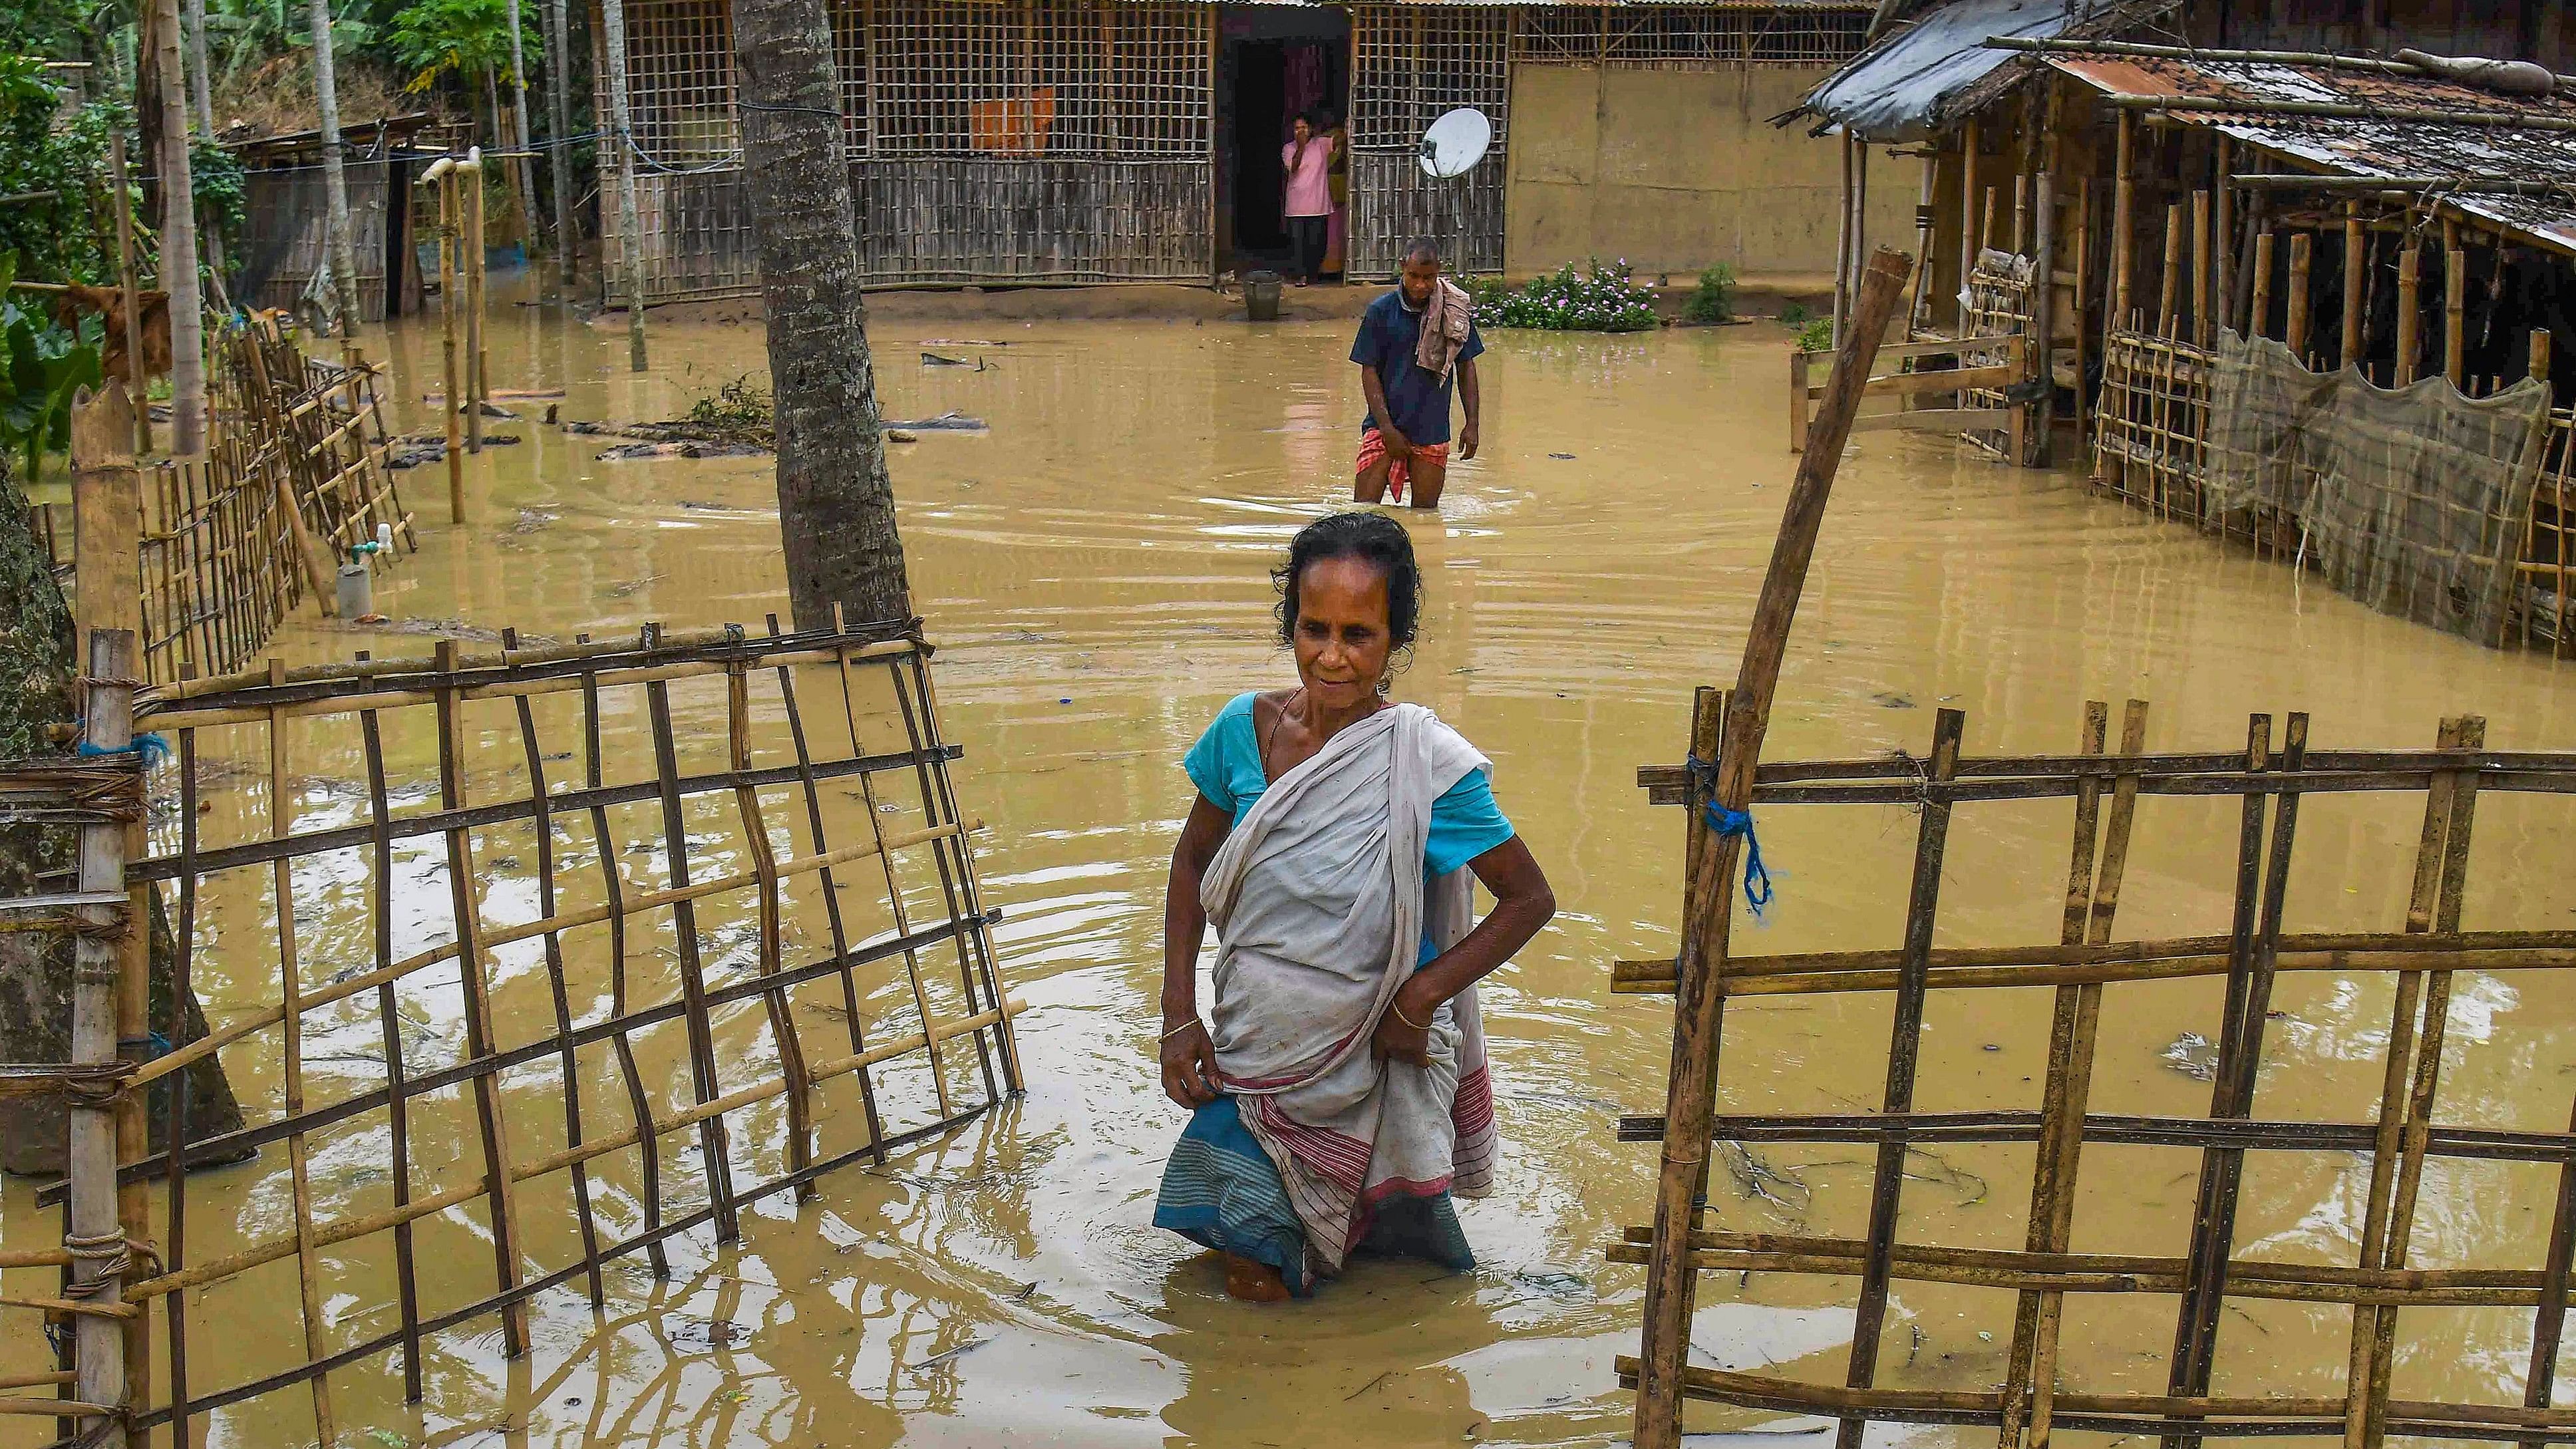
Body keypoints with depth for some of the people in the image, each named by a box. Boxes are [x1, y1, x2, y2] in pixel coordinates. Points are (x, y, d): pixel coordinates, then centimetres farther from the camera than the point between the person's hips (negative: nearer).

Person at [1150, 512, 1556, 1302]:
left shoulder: (1429, 765, -21)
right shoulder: (1245, 727, -10)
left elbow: (1530, 898, -11)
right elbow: (1194, 859, 5)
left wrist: (1421, 996, -20)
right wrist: (1178, 1013, -2)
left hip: (1365, 1058, -3)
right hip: (1251, 1051, 3)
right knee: (1252, 1275, 13)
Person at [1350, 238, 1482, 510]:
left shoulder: (1455, 311, 0)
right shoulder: (1381, 311, -6)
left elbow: (1466, 366, 9)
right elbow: (1369, 371, -3)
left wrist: (1471, 424, 4)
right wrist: (1387, 428, -10)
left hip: (1432, 430, 2)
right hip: (1385, 426, -2)